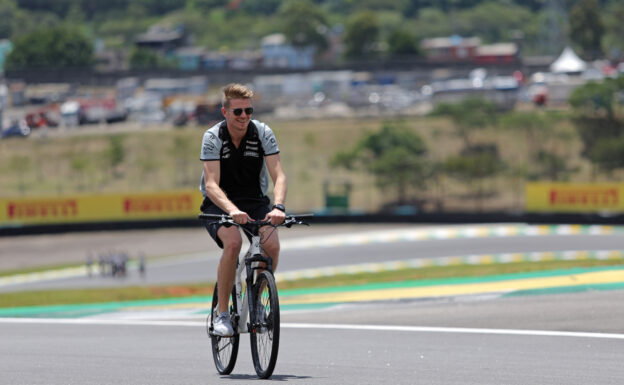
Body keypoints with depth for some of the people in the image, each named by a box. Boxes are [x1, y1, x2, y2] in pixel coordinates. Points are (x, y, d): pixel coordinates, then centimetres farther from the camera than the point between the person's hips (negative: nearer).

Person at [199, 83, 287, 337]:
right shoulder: (213, 137, -18)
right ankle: (222, 314, -21)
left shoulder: (262, 133, -12)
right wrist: (232, 210, -47)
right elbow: (211, 185, -28)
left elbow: (278, 175, -19)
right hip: (219, 204, -2)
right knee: (233, 242, -32)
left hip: (255, 201, 2)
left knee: (272, 245, -25)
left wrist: (278, 206, -39)